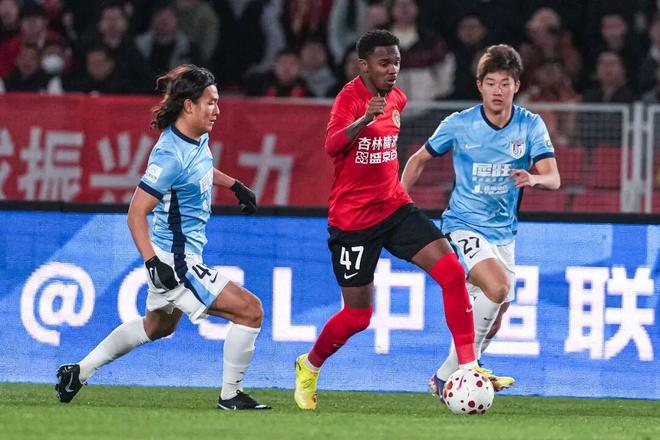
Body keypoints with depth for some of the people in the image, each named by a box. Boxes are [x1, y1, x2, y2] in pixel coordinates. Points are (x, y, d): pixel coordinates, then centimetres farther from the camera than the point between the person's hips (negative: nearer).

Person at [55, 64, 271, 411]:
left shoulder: (197, 138, 2)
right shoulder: (170, 155, -26)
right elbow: (136, 213, -26)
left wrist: (234, 184, 29)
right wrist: (152, 262, -34)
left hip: (182, 257, 11)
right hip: (176, 262, -11)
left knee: (156, 327, 31)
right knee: (250, 310, -11)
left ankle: (79, 371, 39)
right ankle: (230, 396, 3)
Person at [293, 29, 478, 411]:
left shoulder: (397, 99, 7)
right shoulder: (351, 96, -15)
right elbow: (332, 145, -34)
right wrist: (365, 118, -50)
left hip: (395, 207, 6)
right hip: (352, 219, -6)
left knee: (452, 271, -15)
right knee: (358, 315, 2)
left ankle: (468, 365, -12)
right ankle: (309, 367, 29)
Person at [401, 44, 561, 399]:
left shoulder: (531, 126, -4)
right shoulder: (459, 125, -9)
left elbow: (553, 178, -13)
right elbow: (419, 160, 6)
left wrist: (534, 179, -35)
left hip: (503, 233, 5)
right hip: (463, 225, -5)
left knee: (492, 323, 9)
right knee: (498, 286, -29)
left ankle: (447, 378, 28)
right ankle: (459, 367, -20)